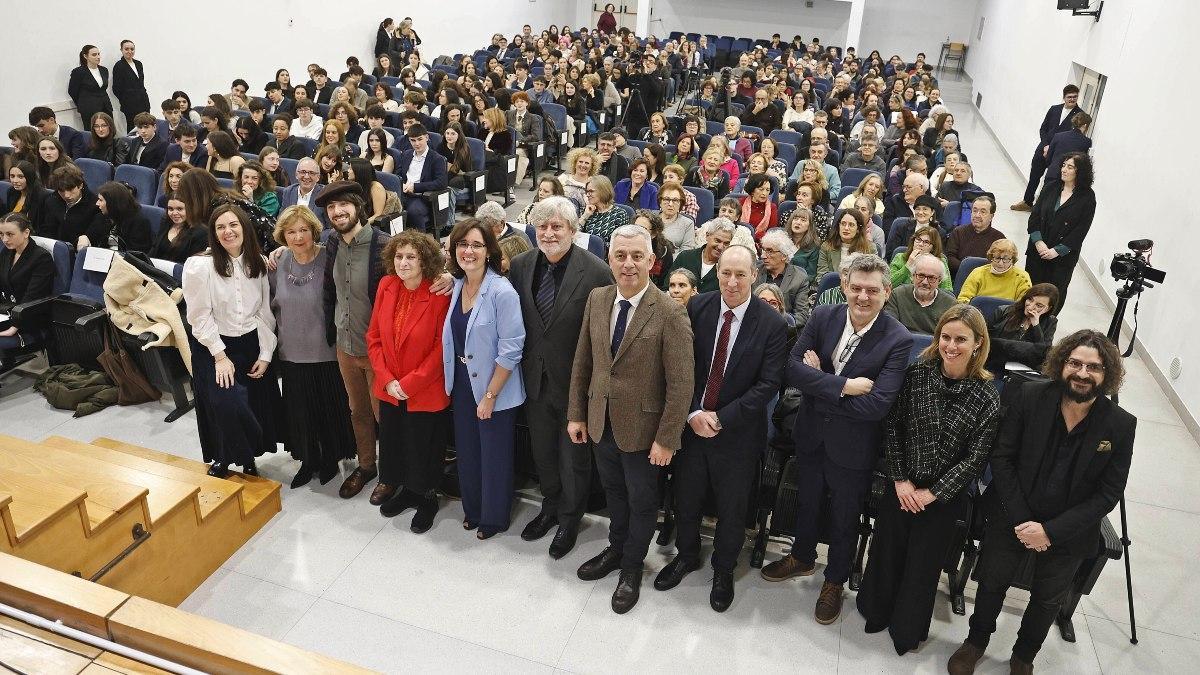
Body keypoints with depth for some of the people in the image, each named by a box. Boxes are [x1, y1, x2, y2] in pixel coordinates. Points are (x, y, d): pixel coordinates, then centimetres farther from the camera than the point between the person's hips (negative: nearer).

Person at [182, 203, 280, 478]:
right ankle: (222, 462, 8)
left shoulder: (258, 263, 2)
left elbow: (265, 312, 5)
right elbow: (200, 317, -12)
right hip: (214, 347, -4)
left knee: (256, 407, 6)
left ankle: (248, 461, 31)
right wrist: (220, 356, -14)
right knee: (228, 405, -19)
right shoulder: (199, 265, -13)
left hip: (252, 345, 4)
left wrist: (265, 353, -1)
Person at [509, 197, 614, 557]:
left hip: (575, 380, -4)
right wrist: (522, 367, 2)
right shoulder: (520, 266, -4)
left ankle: (570, 517, 37)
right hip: (535, 377, 5)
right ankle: (550, 507, 45)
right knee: (542, 449, 22)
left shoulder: (596, 271, -19)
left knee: (573, 455, 14)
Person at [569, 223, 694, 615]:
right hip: (600, 421, 5)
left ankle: (632, 566, 39)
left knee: (641, 500, 16)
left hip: (641, 427, -4)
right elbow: (582, 362, 5)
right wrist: (576, 414, 6)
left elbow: (681, 383, -18)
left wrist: (666, 439, -17)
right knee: (614, 492, 24)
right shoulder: (596, 300, -3)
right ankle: (616, 548, 48)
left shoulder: (670, 313, -20)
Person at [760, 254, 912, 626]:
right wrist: (844, 385, -28)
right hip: (811, 434, 3)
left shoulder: (898, 340, -20)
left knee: (844, 516, 17)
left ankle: (835, 580, 43)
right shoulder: (822, 317, -9)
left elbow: (877, 404, -26)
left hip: (853, 446, -3)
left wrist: (819, 386, -21)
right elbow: (793, 368, -17)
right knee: (807, 501, 25)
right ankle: (803, 557, 52)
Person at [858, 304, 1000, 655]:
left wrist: (933, 493, -12)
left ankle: (906, 631, 38)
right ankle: (876, 612, 42)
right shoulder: (917, 373, -9)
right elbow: (892, 425, -4)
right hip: (901, 487, 1)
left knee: (923, 564, 14)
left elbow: (975, 459, -10)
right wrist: (900, 479, -8)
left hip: (944, 497, -1)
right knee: (886, 553, 15)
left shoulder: (986, 397, -12)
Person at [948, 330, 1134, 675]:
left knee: (1049, 599, 19)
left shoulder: (1120, 425, -15)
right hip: (1011, 518, 0)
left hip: (1068, 533, 1)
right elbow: (1001, 457, -11)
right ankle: (976, 642, 43)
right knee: (992, 583, 17)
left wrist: (1050, 530, -18)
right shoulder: (1030, 397, -16)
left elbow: (1108, 494, -12)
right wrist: (1020, 521, -16)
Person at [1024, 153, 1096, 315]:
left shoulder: (1087, 197, -6)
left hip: (1064, 257, -3)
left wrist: (1057, 251, -14)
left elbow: (1081, 230, -9)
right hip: (1037, 250, 3)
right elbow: (1034, 215, 2)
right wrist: (1038, 241, -11)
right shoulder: (1051, 188, 5)